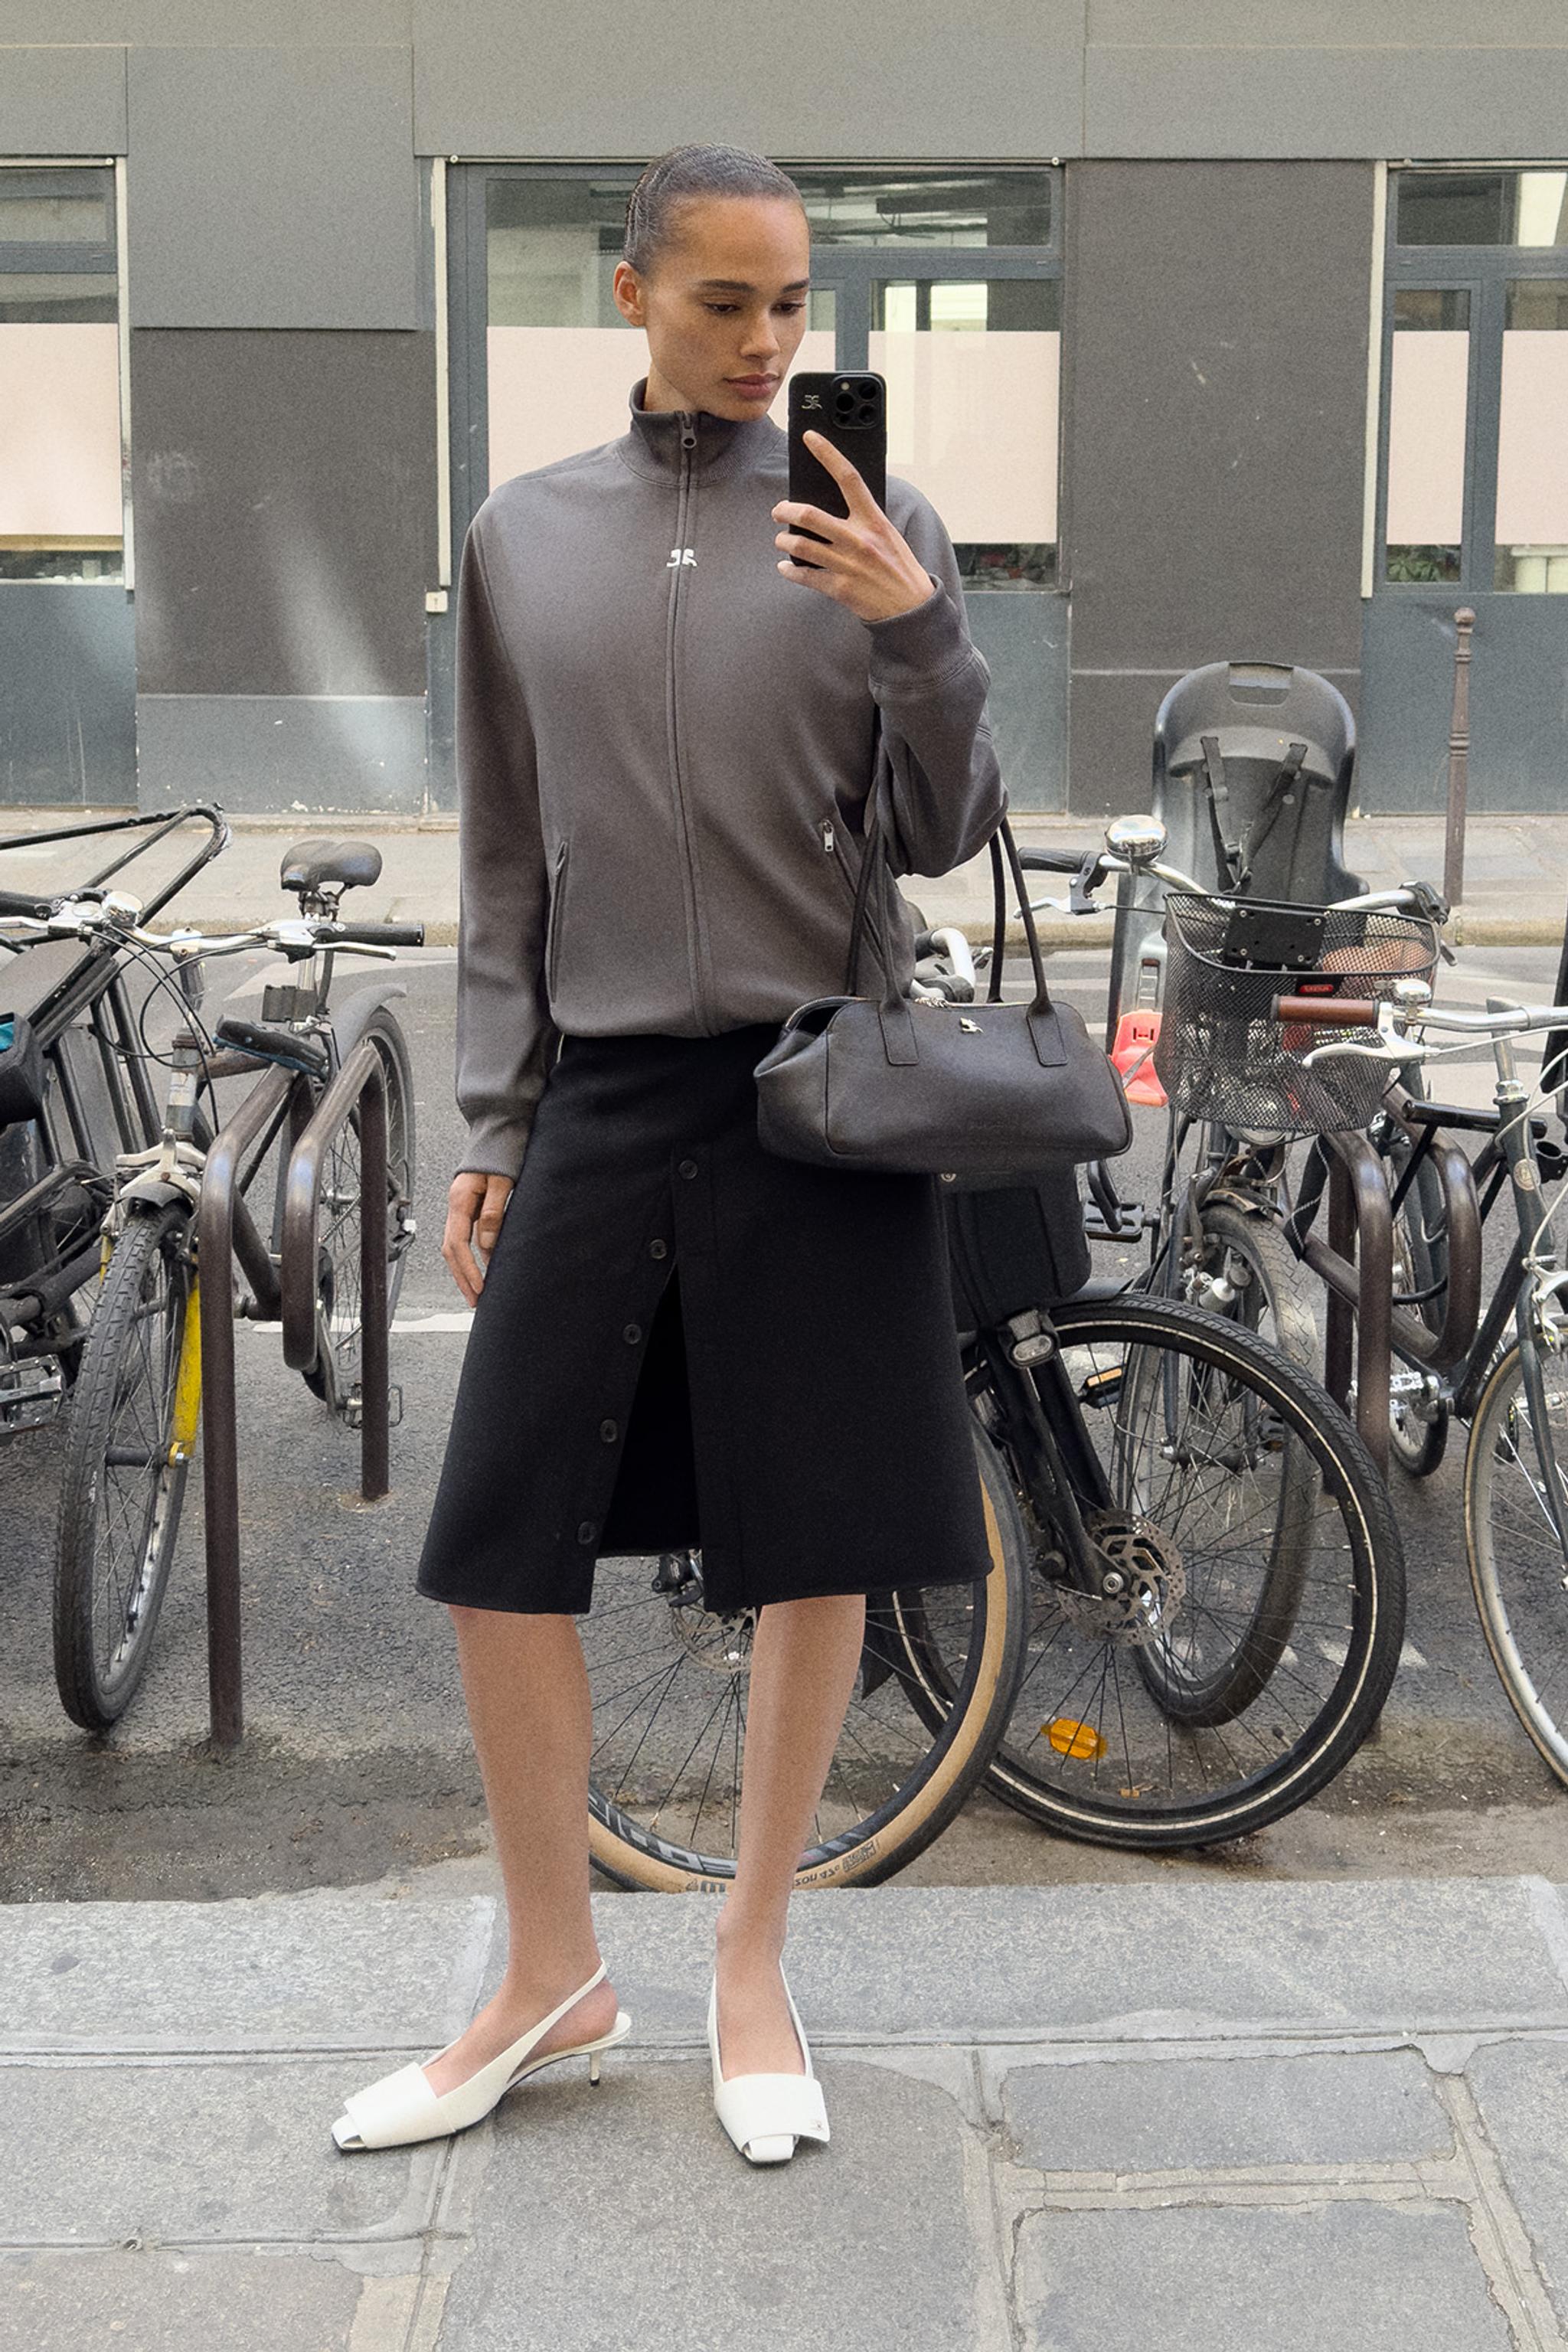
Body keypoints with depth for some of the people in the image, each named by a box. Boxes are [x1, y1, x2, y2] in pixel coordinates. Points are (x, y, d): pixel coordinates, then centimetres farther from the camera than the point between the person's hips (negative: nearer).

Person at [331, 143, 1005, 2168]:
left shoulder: (873, 526, 3)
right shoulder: (523, 536, 8)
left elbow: (946, 838, 1)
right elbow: (506, 867, 12)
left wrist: (920, 632, -16)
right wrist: (491, 1124, 8)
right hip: (602, 1096, 2)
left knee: (814, 1554, 4)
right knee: (499, 1556, 1)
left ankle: (751, 1965, 24)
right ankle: (552, 1978, 22)